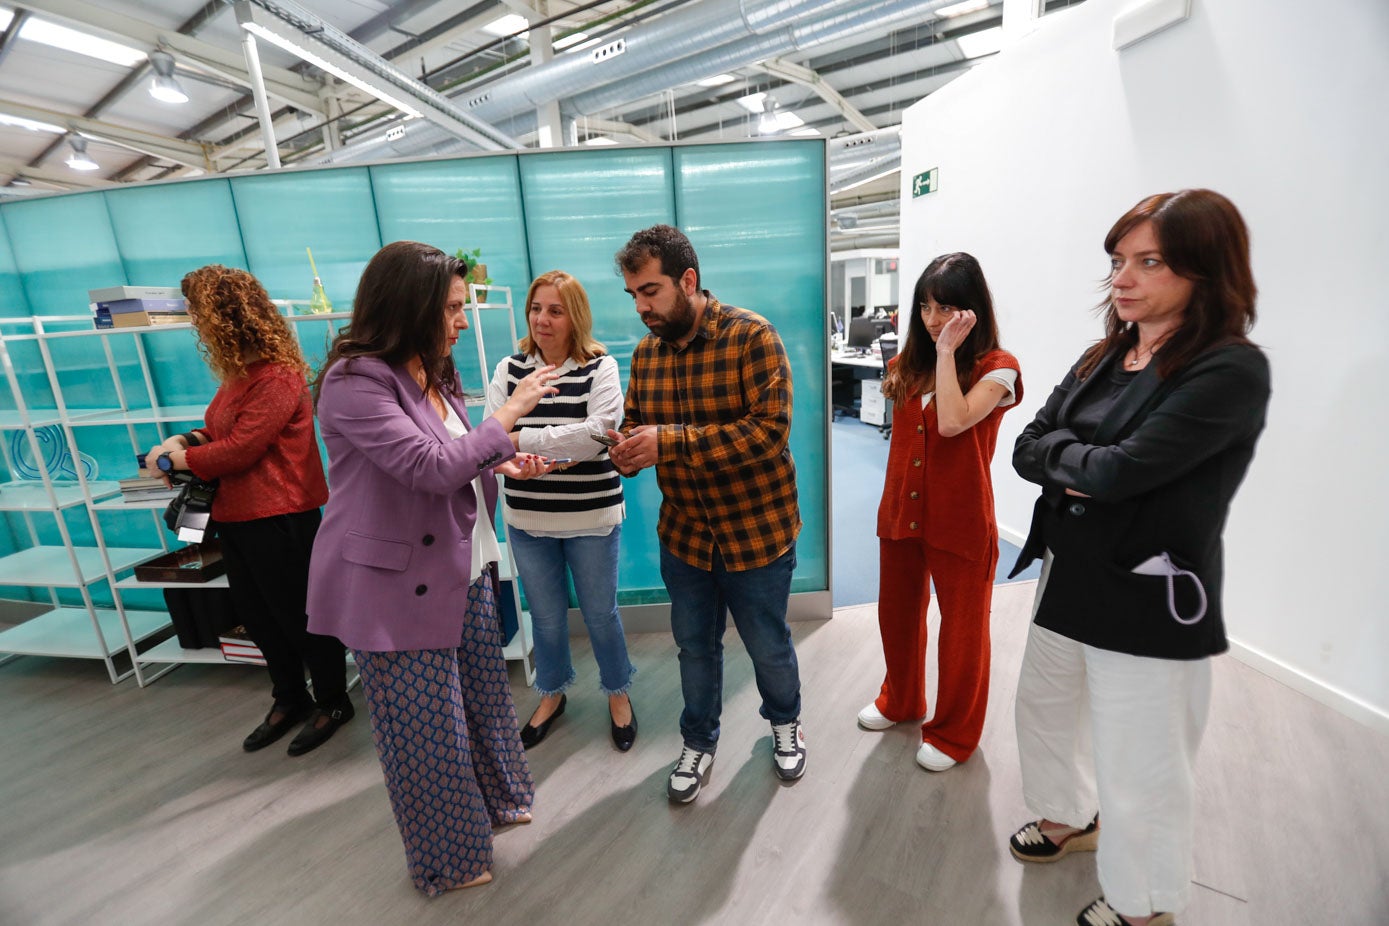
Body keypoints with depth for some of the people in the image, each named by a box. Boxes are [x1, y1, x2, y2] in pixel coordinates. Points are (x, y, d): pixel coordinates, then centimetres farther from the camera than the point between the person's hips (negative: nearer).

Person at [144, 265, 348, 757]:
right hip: (237, 514, 10)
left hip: (277, 516, -10)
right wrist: (184, 440, -2)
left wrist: (176, 460, -6)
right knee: (257, 615, 18)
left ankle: (333, 702, 24)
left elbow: (240, 449, -20)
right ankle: (290, 699, 36)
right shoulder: (241, 371, 10)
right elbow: (220, 429, 18)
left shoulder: (276, 376, -20)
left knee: (297, 614, 4)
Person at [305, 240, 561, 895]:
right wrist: (509, 413, -17)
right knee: (427, 725, 9)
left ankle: (494, 798, 46)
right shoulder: (355, 380, -19)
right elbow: (429, 467, -25)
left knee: (482, 693, 21)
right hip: (400, 585, -8)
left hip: (464, 568, 8)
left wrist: (502, 464, 1)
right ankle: (447, 859, 33)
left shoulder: (431, 370, 9)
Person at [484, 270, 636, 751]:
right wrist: (541, 460, -25)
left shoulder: (600, 367, -7)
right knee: (546, 615, 18)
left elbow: (599, 431, -21)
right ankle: (552, 693, 43)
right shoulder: (509, 369, 3)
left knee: (600, 612, 13)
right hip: (527, 517, 3)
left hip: (592, 515, -2)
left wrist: (522, 440, -20)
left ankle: (617, 693, 38)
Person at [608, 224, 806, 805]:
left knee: (768, 646, 17)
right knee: (695, 646, 20)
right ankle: (699, 742, 45)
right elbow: (634, 425, 8)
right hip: (683, 534, 5)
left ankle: (785, 722, 49)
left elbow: (770, 429, -26)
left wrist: (667, 442, -30)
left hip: (757, 532, -4)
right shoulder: (645, 353, 1)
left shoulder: (751, 337, -17)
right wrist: (625, 450, -17)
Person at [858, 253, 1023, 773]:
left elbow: (953, 422, -30)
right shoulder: (910, 364, 6)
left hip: (960, 522, -6)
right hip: (901, 512, 6)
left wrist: (947, 350, -23)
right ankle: (900, 701, 45)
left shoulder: (996, 368, -11)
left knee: (961, 629, 11)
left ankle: (954, 733, 33)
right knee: (896, 614, 20)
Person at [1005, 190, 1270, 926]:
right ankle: (1070, 816, 53)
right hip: (1067, 575, 8)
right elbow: (1026, 449, 1)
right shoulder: (1104, 357, 6)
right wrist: (1085, 466, -17)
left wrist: (1060, 453, -8)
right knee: (1043, 707, 25)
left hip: (1148, 598, -7)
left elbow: (1120, 470, -26)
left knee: (1137, 769, 10)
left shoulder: (1231, 369, -17)